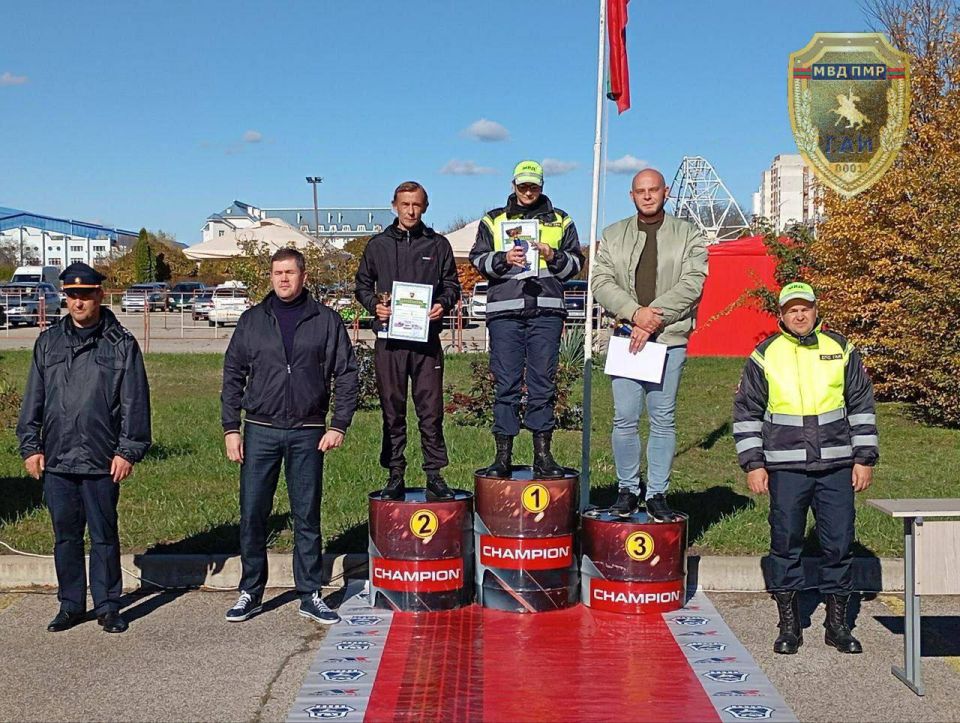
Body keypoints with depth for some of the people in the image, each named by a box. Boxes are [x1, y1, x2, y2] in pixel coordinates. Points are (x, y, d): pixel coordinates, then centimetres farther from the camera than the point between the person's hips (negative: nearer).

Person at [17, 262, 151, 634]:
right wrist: (30, 446, 7)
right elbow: (33, 398, 12)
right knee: (65, 536, 11)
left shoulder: (121, 344, -1)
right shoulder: (48, 341, 9)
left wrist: (128, 450, -7)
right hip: (56, 460, 3)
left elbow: (135, 403, -2)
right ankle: (70, 605, 23)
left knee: (104, 536, 5)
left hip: (102, 461, -3)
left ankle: (108, 606, 17)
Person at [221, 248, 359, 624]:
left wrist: (339, 425, -3)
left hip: (307, 434, -1)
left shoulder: (326, 320, 3)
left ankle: (310, 595, 15)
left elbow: (347, 374, 4)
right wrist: (231, 427, 1)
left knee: (307, 517, 6)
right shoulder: (252, 320, 6)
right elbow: (233, 375, 8)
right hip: (260, 431, 1)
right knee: (252, 514, 4)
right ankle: (250, 593, 17)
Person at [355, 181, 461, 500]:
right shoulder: (378, 245, 11)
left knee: (430, 408, -2)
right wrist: (374, 304, -3)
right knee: (392, 408, 5)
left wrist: (443, 304, -8)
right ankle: (395, 474, 13)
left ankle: (434, 474, 6)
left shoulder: (438, 245, 10)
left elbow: (451, 285, 13)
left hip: (426, 339, -1)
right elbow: (362, 284, 16)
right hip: (388, 338, 1)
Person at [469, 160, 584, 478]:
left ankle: (543, 454, 7)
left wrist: (553, 256, -4)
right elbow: (478, 259, 9)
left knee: (543, 382, 1)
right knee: (506, 383, -1)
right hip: (504, 311, 0)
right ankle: (503, 455, 4)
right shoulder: (493, 220, 16)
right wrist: (503, 259, -9)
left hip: (547, 310, 1)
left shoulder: (560, 220, 17)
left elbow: (576, 263, 15)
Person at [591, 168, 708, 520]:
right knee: (625, 419, 1)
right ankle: (627, 489, 14)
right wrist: (635, 313, -13)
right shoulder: (613, 235, 13)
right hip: (626, 337, 1)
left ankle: (657, 494, 9)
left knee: (664, 419, 2)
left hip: (670, 337, -1)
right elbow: (601, 282, 3)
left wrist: (654, 318, -14)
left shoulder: (688, 235, 8)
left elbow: (691, 284, -4)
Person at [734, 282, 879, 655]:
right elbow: (746, 413, 6)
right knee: (785, 544, 3)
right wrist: (753, 464, 0)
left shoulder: (841, 350, 7)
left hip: (837, 466, 1)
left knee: (839, 543, 5)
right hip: (785, 468, -1)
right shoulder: (765, 355, 3)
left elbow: (862, 407, 11)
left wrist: (865, 458, 7)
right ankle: (789, 625, 16)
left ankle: (837, 624, 20)